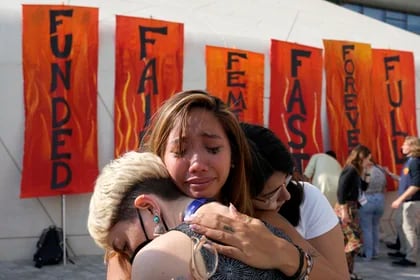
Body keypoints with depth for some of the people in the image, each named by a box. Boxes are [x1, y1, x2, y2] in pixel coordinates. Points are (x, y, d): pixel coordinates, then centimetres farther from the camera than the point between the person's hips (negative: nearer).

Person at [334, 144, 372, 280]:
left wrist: (363, 172, 14)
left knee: (347, 241, 11)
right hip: (346, 208, -10)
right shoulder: (350, 170, -15)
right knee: (355, 240, -10)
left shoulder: (355, 171, 13)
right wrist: (344, 211, -24)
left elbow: (363, 187, 24)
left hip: (352, 208, 10)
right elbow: (341, 191, -21)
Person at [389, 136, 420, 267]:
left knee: (409, 229, -5)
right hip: (404, 201, 10)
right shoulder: (409, 161, 13)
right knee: (401, 226, 19)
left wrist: (400, 199, -24)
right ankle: (404, 251, 33)